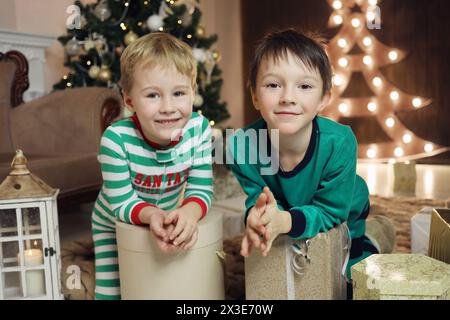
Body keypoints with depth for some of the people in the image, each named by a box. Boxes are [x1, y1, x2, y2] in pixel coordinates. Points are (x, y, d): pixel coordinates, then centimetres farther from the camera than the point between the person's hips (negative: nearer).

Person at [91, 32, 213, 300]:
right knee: (112, 292, 7)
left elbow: (201, 189, -19)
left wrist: (190, 212, -41)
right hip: (115, 225, -2)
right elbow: (121, 203, -24)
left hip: (168, 221, 3)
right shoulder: (116, 139, -32)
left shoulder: (199, 129, -24)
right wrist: (151, 214, -45)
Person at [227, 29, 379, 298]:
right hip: (284, 235, 2)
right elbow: (257, 199, -23)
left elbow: (329, 211, -31)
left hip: (343, 221, -1)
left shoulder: (339, 142, -38)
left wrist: (284, 221, -51)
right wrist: (257, 216, -49)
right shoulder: (242, 145, -33)